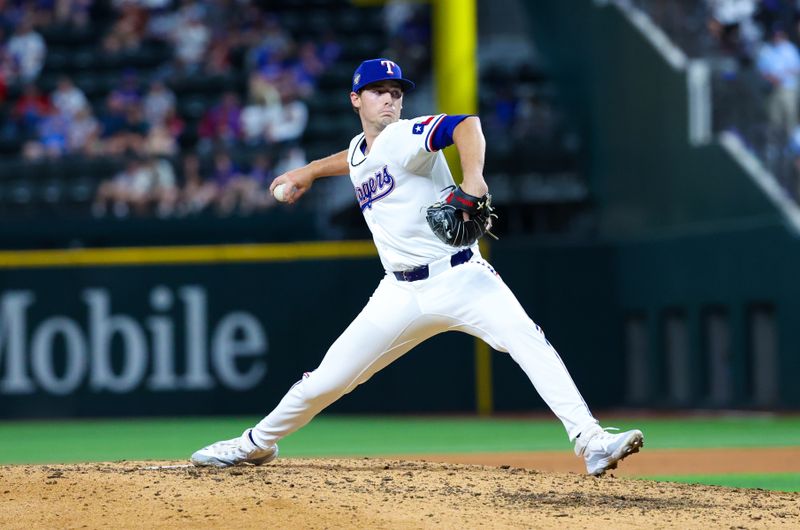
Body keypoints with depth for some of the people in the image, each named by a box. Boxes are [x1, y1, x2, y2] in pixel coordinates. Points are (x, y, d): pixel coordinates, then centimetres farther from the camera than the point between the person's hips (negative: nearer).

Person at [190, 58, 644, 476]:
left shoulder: (406, 136, -9)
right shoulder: (359, 150, 13)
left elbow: (465, 125, -30)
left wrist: (472, 178, -45)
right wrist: (309, 172, 43)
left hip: (461, 277, -6)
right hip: (403, 294, 6)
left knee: (529, 342, -29)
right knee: (326, 380, 5)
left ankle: (591, 442, -33)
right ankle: (257, 444, 28)